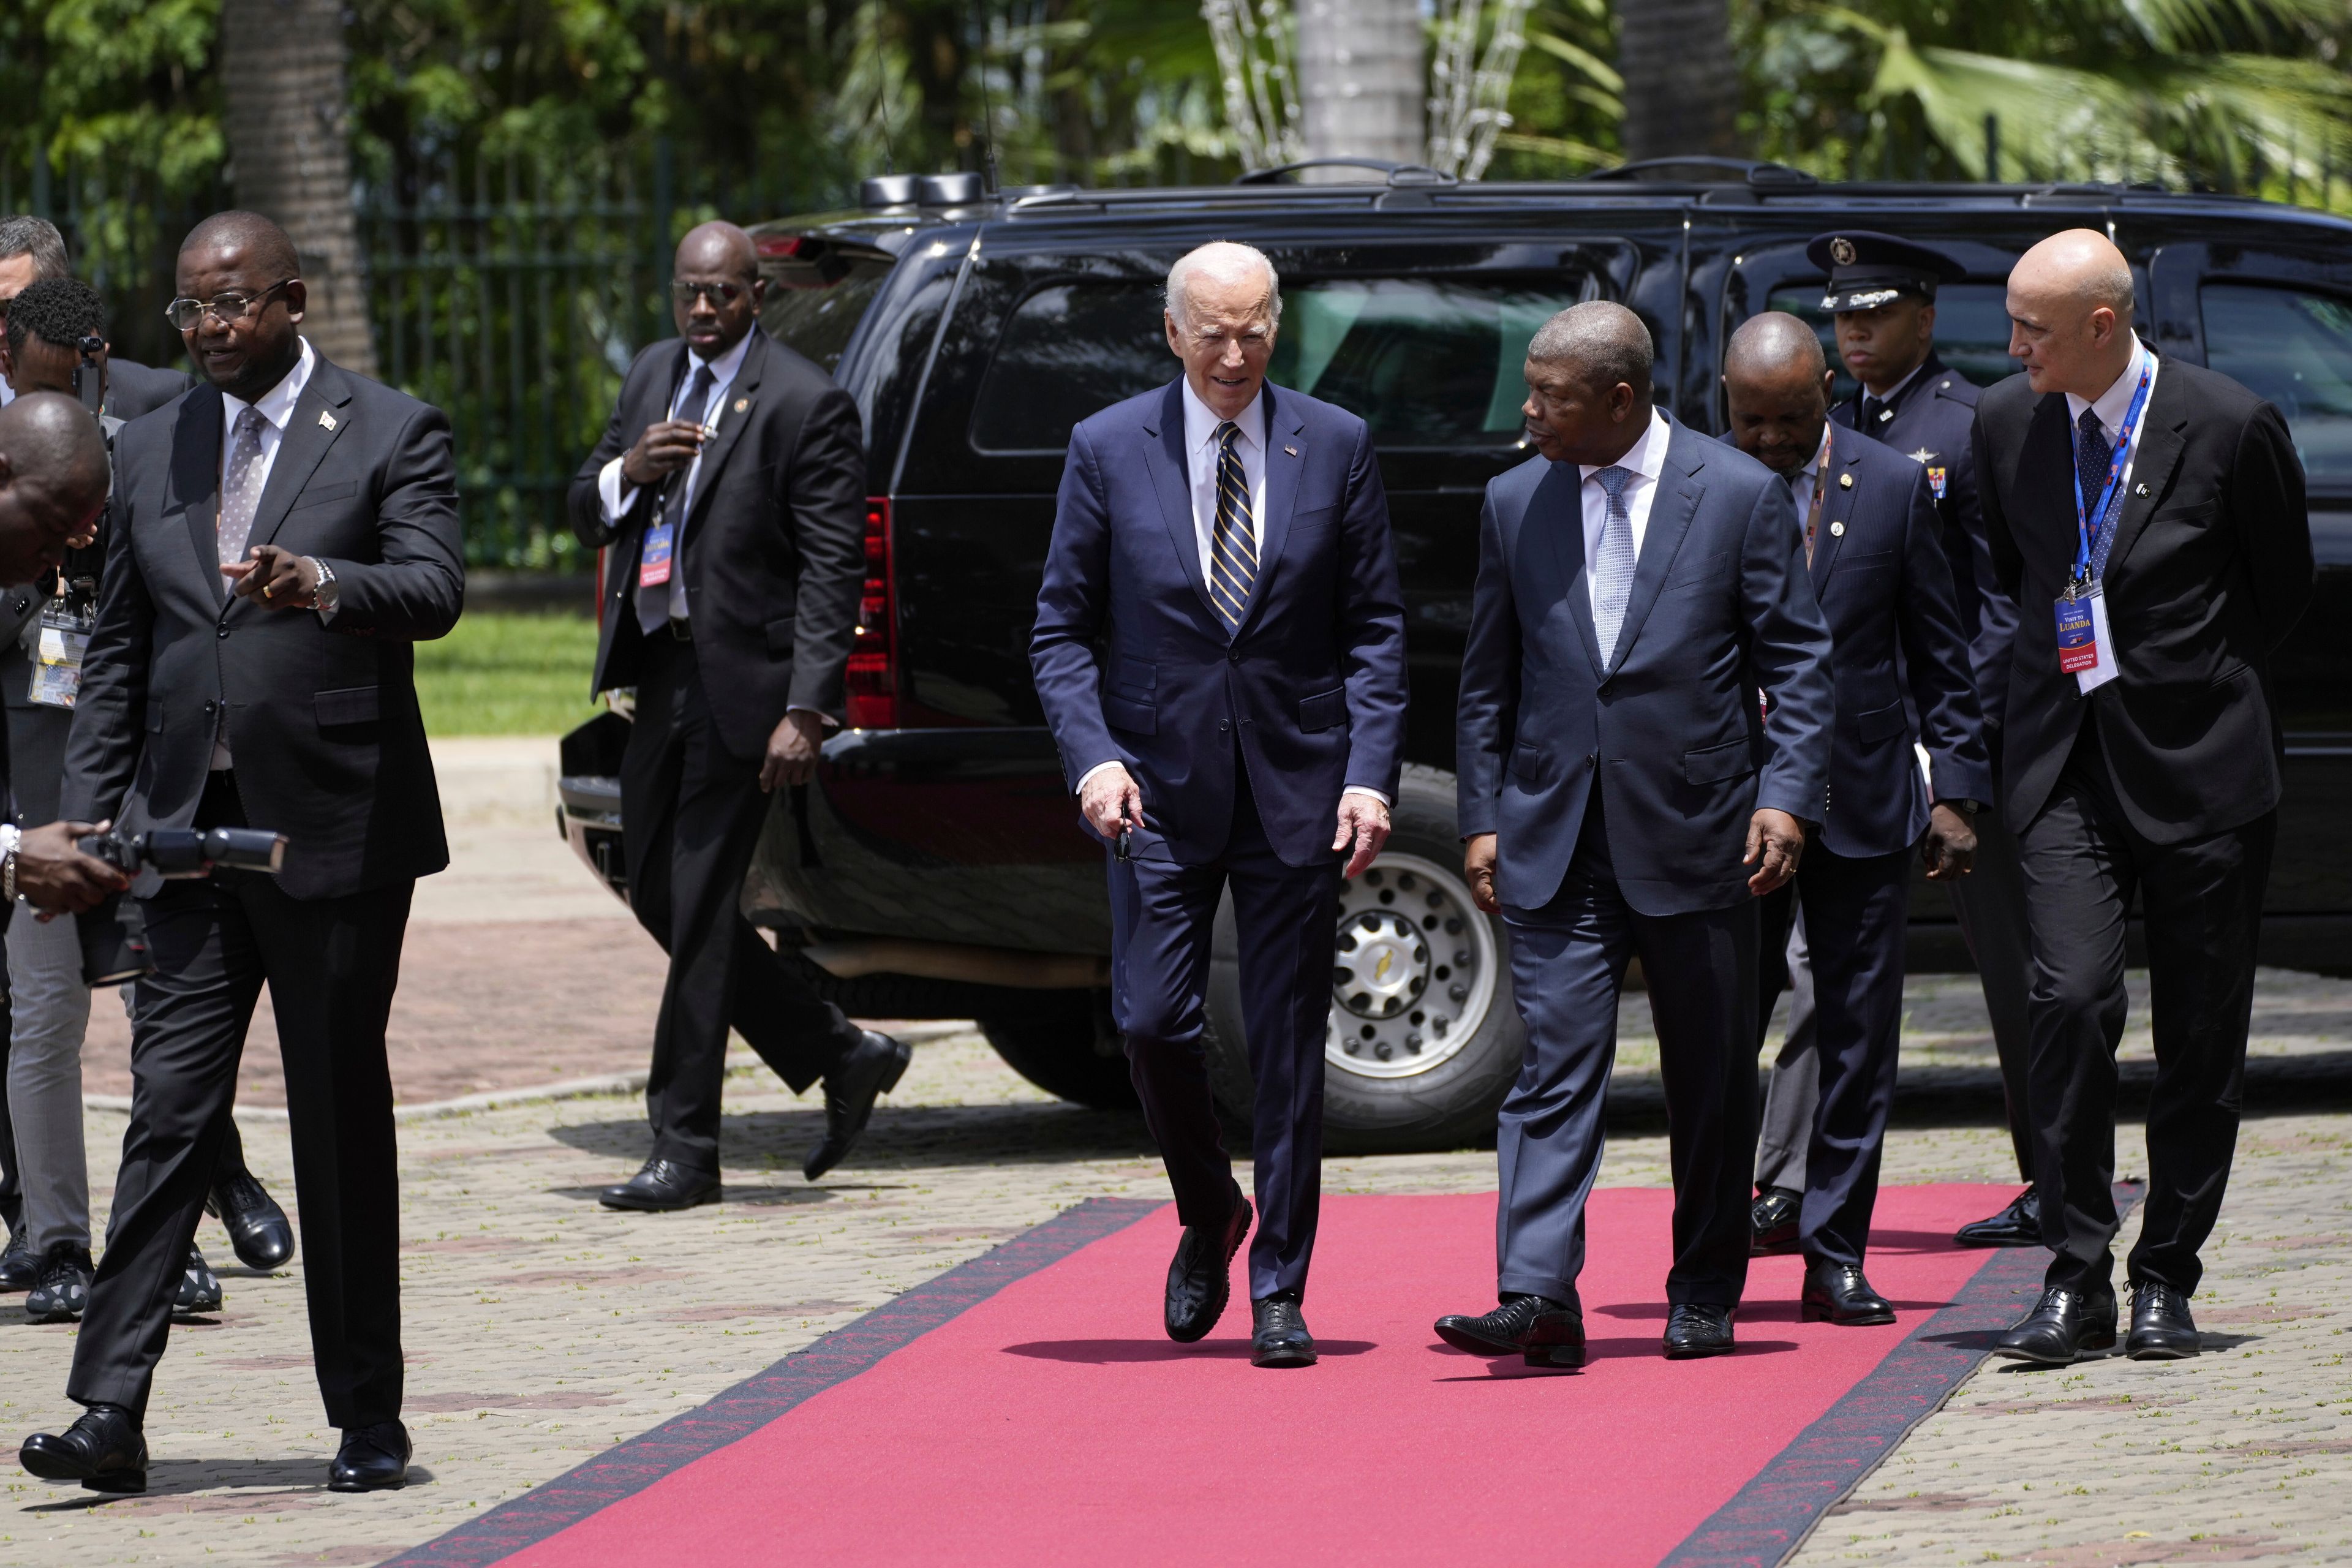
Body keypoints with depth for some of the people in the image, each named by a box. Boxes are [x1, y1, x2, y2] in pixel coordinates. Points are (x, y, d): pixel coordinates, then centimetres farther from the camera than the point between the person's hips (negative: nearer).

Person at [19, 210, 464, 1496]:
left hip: (335, 833, -3)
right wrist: (91, 809, 6)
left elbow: (434, 592, -17)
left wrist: (322, 584, -37)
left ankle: (367, 1414, 12)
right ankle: (112, 1411, -10)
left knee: (343, 1125, 3)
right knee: (168, 1111, -4)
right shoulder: (152, 448, 13)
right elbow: (118, 649, 16)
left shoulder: (392, 434, -1)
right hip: (189, 833, 3)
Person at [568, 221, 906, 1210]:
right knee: (658, 896, 11)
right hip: (661, 673, 8)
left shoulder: (805, 405, -11)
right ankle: (840, 1057, 24)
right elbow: (586, 517, 17)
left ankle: (684, 1149, 1)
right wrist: (628, 472, -7)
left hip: (740, 683, -8)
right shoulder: (652, 377, 12)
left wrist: (804, 712, -20)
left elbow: (833, 569, -13)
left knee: (699, 911, -5)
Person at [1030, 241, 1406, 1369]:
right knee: (1153, 1022, -7)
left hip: (1298, 785, 0)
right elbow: (1062, 630, 4)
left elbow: (1375, 627, 5)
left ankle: (1278, 1294, 8)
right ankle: (1209, 1219, 20)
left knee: (1289, 1043, 1)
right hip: (1160, 787, 0)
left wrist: (1371, 773, -6)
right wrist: (1092, 758, -12)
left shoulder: (1335, 446, 3)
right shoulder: (1108, 450, 2)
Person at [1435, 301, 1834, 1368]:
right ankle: (1538, 1300, -16)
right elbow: (1489, 679, 13)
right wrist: (1483, 818, 7)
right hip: (1556, 840, 2)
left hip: (1696, 838, -2)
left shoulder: (1741, 496, -2)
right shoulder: (1516, 504, 8)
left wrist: (1787, 797, -10)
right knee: (1554, 1063, -9)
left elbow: (1798, 662, 0)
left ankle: (1703, 1297, 20)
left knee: (1710, 1079, 7)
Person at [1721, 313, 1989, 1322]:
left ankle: (1835, 1258, 9)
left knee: (1858, 1038, 3)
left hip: (1861, 805, 1)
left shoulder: (1893, 487, 3)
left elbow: (1939, 657, 7)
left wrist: (1953, 790, 2)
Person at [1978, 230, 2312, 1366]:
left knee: (2201, 1035, 3)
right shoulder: (2005, 425, 1)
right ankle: (2074, 1279, -7)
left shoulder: (2231, 427, -10)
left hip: (2200, 764, -2)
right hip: (2066, 765, 2)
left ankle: (2166, 1282, 15)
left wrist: (2187, 686, 10)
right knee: (2073, 997, -14)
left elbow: (2284, 588, 5)